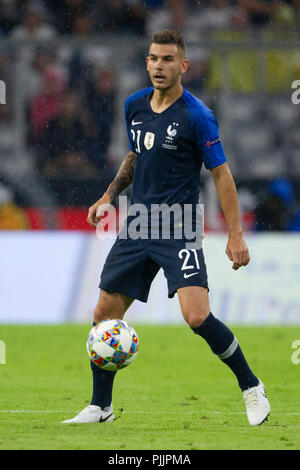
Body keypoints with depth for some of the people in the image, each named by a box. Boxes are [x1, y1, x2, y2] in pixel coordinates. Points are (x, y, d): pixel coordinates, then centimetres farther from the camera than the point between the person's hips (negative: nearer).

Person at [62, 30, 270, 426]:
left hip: (179, 230, -6)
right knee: (105, 315, 4)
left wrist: (235, 236, -12)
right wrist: (109, 197, 15)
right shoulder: (134, 106, 7)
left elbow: (221, 174, -8)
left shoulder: (197, 116, -11)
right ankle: (100, 406, 19)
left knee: (197, 316, -20)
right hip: (137, 226, 6)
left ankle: (252, 389, 0)